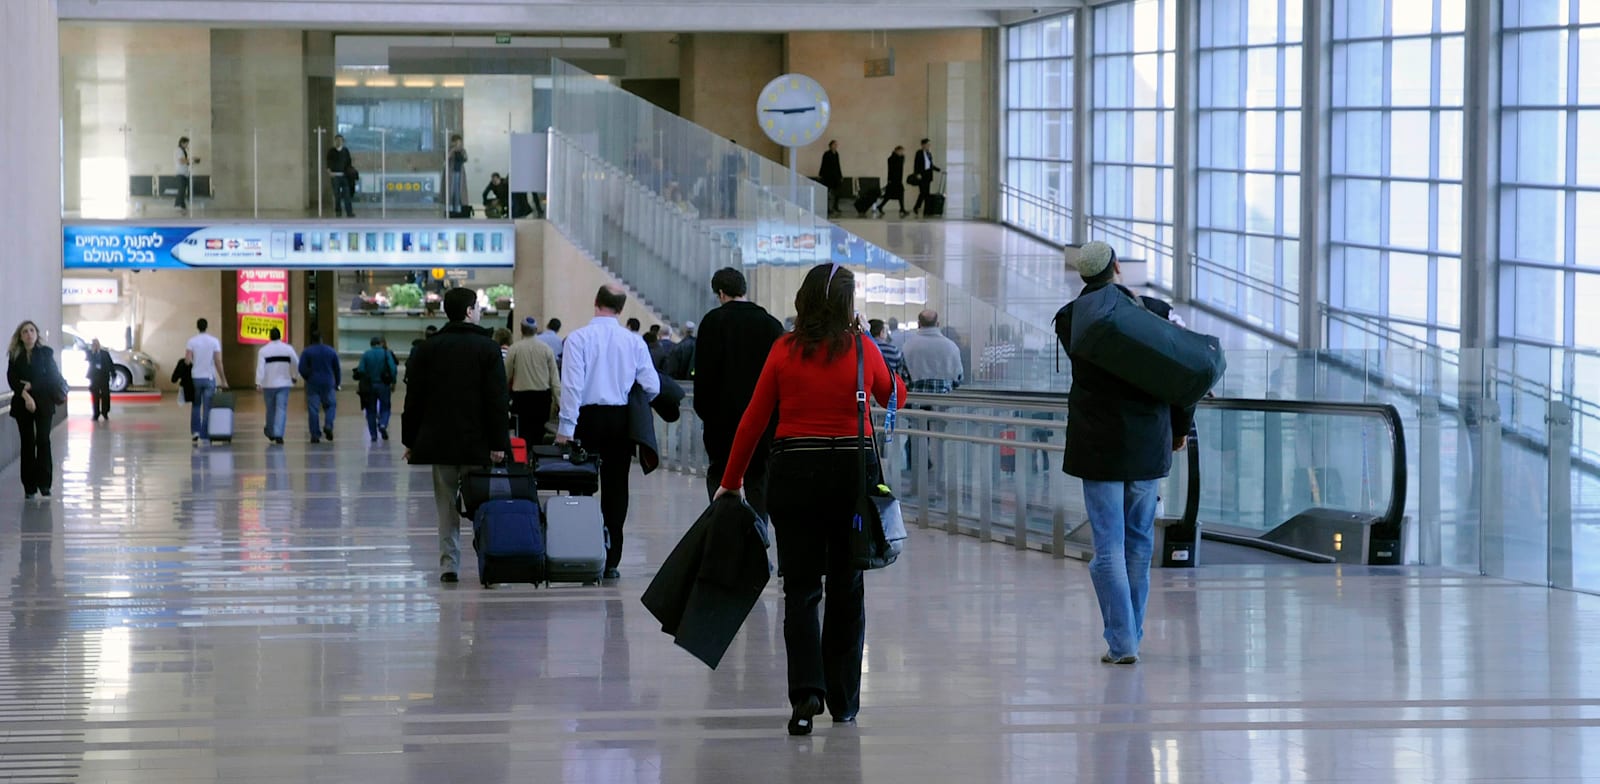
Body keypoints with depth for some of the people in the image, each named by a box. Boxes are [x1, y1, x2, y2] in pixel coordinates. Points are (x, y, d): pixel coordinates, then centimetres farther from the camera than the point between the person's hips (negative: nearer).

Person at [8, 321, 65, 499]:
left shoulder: (46, 353, 3)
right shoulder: (15, 356, 4)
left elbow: (52, 376, -4)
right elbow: (12, 379, -5)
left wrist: (32, 386, -13)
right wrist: (25, 395, -19)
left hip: (44, 404, -1)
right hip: (23, 404, 1)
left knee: (43, 441, -8)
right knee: (27, 443, 2)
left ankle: (44, 483, -4)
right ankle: (29, 487, 4)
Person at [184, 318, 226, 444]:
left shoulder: (191, 342, -3)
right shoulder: (214, 342, -2)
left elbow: (187, 361, -10)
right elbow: (218, 362, -6)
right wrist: (223, 380, 0)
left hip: (195, 378, 0)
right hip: (209, 378, 0)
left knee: (195, 406, 17)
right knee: (207, 408, 3)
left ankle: (195, 431, 6)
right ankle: (204, 435, 1)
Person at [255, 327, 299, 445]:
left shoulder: (263, 350, -4)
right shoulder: (288, 349, -1)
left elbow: (260, 368, -11)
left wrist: (258, 383, -13)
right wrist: (295, 377, 19)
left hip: (268, 384, 0)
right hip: (283, 383, 0)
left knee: (271, 409, 16)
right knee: (281, 409, -3)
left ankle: (270, 433, 33)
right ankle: (278, 435, -16)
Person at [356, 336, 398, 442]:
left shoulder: (366, 355, 1)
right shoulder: (386, 353, -3)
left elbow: (360, 370, -7)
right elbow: (393, 369, -11)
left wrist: (364, 383, 4)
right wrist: (393, 383, -2)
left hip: (369, 385, 1)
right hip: (383, 385, -1)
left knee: (371, 410, 10)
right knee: (385, 408, 10)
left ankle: (373, 435, 7)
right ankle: (383, 424, -19)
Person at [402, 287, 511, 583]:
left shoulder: (427, 348, 5)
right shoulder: (487, 348, -4)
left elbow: (414, 398, 6)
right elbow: (497, 400, -9)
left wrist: (410, 440, 12)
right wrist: (499, 442, -7)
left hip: (438, 442, 2)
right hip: (477, 443, -2)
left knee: (446, 507, 7)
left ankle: (449, 565, 1)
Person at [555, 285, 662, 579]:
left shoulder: (578, 338, -7)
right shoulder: (634, 342, 1)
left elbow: (572, 384, -13)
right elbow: (652, 387, -2)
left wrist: (566, 427, -12)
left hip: (588, 417, -2)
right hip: (621, 419, 2)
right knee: (616, 489, 7)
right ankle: (611, 560, 6)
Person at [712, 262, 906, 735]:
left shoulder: (785, 350, -2)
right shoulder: (863, 350, -1)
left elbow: (754, 419, -1)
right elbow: (895, 396, 19)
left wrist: (731, 481, 7)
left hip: (794, 474, -1)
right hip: (852, 472, 1)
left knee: (801, 589, 2)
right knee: (846, 589, 12)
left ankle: (806, 691, -17)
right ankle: (843, 700, 19)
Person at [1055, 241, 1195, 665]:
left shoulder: (1072, 318, -7)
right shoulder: (1155, 311, -2)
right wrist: (1181, 427, 17)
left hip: (1100, 445, -2)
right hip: (1149, 442, 2)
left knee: (1108, 545, -2)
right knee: (1140, 539, 15)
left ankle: (1122, 641, -8)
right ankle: (1131, 633, 21)